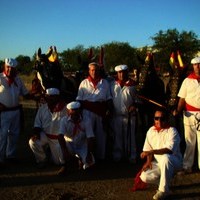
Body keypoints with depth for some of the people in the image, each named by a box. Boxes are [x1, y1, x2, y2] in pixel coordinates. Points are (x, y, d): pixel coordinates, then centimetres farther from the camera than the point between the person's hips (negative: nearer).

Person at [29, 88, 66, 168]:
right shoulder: (42, 108, -1)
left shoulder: (64, 109, -14)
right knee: (32, 142, -28)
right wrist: (36, 133, -15)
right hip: (45, 135, 2)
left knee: (59, 162, 3)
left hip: (59, 138, -2)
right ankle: (42, 160, 2)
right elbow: (37, 124, 3)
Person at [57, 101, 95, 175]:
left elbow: (90, 138, -19)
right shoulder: (64, 120, -14)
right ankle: (68, 164, -12)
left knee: (89, 162, -27)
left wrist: (89, 154, -30)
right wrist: (65, 151, -40)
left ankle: (81, 159, 11)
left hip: (82, 146, 0)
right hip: (69, 145, 1)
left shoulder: (86, 121, -15)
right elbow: (60, 136, -26)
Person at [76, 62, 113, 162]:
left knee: (101, 133, 9)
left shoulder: (105, 83, 10)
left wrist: (109, 109, -3)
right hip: (88, 111, -1)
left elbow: (109, 98, 8)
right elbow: (79, 99, 4)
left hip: (101, 112, 2)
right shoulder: (84, 83, 6)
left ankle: (100, 156, 20)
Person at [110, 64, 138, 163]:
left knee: (130, 136, 5)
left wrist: (134, 105, -13)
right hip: (116, 115, 2)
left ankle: (131, 155, 14)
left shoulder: (132, 84, 0)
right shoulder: (113, 84, 6)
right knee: (117, 136, 10)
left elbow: (136, 98, 3)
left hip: (129, 115, -2)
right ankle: (117, 155, 21)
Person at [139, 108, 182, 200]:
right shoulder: (151, 131, 4)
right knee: (144, 177, -20)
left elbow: (169, 150, -28)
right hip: (157, 163, 5)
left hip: (174, 162, -5)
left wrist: (151, 152, -36)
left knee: (165, 158, -40)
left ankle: (163, 190, -25)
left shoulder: (172, 131, -15)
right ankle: (167, 178, 8)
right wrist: (149, 161, -8)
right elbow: (148, 149, 9)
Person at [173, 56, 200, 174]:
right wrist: (178, 110, -11)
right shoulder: (187, 80, 5)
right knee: (189, 141, 10)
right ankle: (187, 166, 18)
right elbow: (182, 98, 3)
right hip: (189, 114, 1)